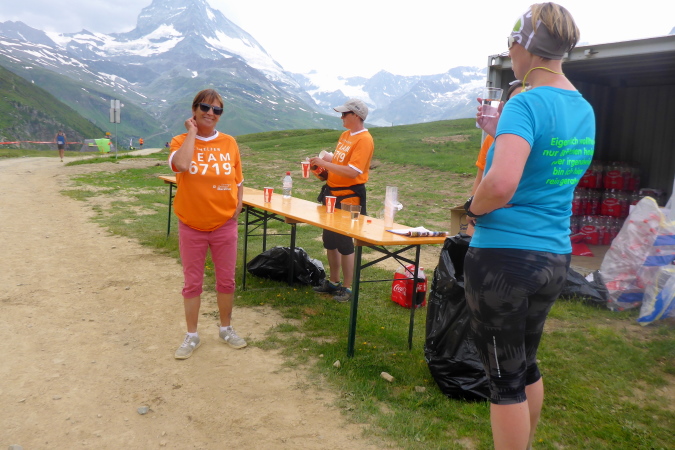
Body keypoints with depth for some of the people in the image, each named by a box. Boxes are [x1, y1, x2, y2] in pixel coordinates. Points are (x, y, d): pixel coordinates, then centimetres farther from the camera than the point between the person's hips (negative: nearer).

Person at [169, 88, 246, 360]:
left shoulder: (229, 143, 1)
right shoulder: (181, 141, -4)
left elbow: (238, 181, 10)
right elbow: (181, 165, -29)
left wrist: (237, 208, -1)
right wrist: (192, 132, -17)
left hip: (224, 225, 2)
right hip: (191, 227, -1)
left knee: (226, 281, 12)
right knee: (192, 283, 10)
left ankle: (226, 329, 32)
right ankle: (191, 336, 26)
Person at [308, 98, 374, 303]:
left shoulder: (364, 140, -16)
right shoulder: (345, 135, 12)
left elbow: (352, 172, -25)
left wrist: (324, 163, -20)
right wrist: (322, 165, 2)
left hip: (349, 196, -9)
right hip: (333, 193, 9)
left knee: (344, 243, -3)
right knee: (330, 240, 15)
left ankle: (347, 288, 10)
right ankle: (333, 282, 28)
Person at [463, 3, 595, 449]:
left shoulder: (527, 103, -17)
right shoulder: (585, 110, 8)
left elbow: (501, 185, -33)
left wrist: (474, 207, -13)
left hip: (503, 258, -8)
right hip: (555, 258, 9)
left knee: (505, 378, 7)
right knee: (527, 364, 24)